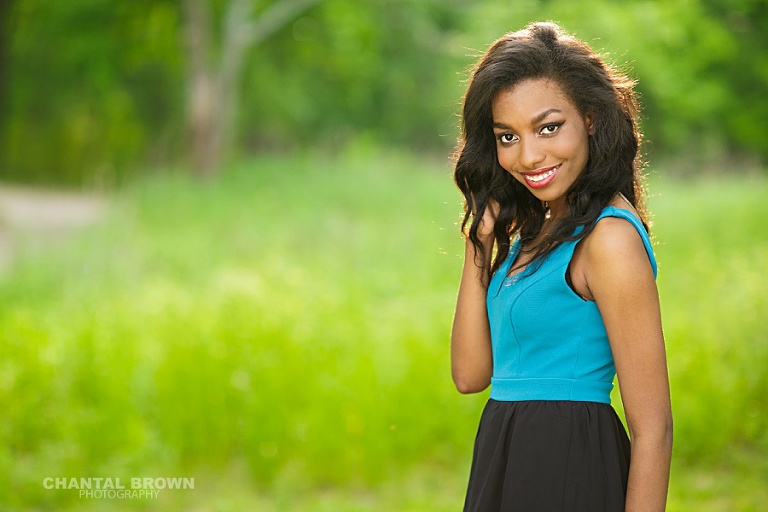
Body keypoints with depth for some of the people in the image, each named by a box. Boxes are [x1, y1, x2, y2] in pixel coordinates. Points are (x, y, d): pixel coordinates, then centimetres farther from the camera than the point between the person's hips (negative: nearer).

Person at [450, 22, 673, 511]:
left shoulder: (610, 237, -17)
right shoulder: (538, 230, 10)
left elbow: (652, 428, -19)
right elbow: (471, 374, 5)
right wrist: (480, 241, 0)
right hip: (504, 466, 9)